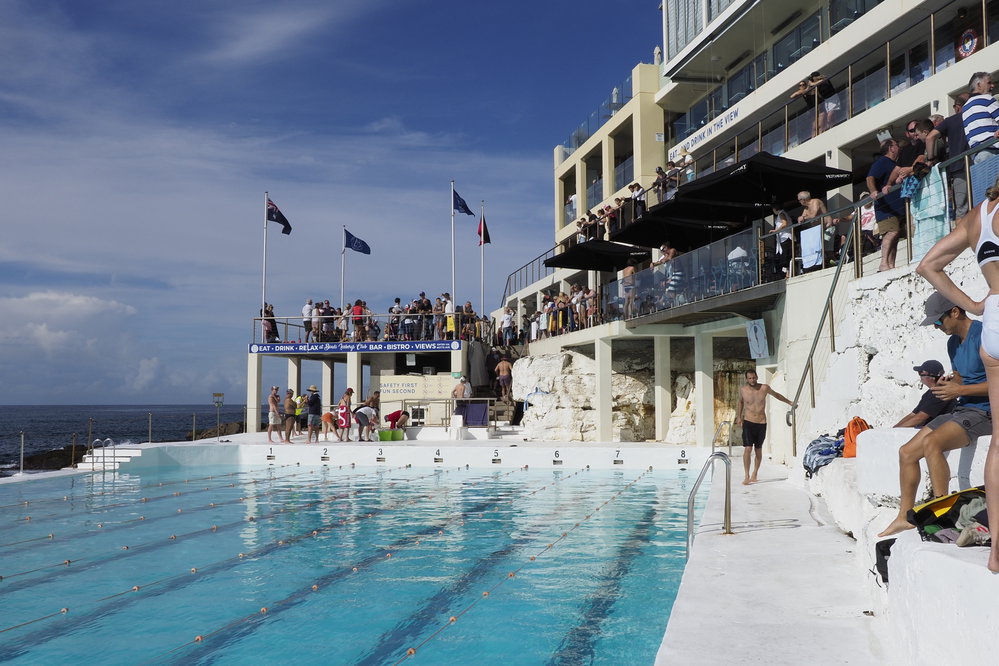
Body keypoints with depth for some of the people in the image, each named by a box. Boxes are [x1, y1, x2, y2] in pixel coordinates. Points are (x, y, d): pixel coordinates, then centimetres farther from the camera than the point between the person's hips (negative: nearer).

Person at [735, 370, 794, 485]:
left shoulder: (764, 388, -3)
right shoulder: (742, 390, -2)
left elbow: (776, 394, 17)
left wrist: (790, 402, 26)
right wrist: (738, 417, 15)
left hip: (761, 423, 1)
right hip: (748, 423, -1)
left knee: (758, 450, 8)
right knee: (747, 449, -13)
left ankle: (754, 474, 23)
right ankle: (747, 476, -9)